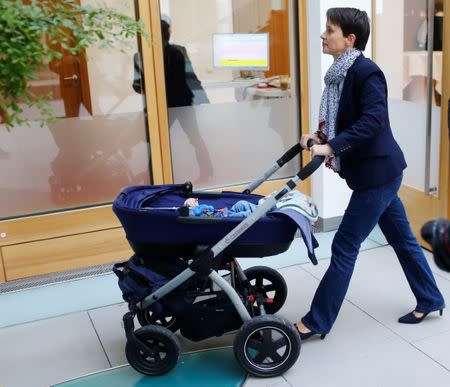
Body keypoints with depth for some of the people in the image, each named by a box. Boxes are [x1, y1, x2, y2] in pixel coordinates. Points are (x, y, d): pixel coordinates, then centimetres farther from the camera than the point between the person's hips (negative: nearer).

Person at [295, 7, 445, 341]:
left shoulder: (366, 72, -18)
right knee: (401, 238, 20)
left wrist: (331, 147, -31)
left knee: (344, 247, -3)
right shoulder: (340, 73, 8)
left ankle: (317, 321, 8)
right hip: (375, 172, 9)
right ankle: (430, 300, 37)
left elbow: (373, 120, -29)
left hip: (378, 171, -9)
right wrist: (321, 136, -1)